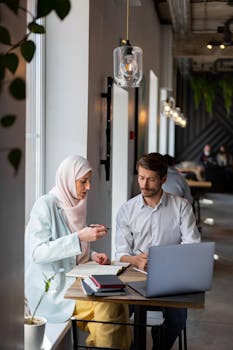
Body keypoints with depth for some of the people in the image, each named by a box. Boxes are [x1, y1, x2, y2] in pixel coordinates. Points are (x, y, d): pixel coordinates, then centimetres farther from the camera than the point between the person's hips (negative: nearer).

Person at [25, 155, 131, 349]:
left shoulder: (75, 204, 12)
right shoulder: (46, 205, -12)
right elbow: (37, 253, -21)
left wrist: (91, 255, 1)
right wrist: (80, 237, -28)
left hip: (73, 279, 7)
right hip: (51, 289, -7)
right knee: (107, 305, -24)